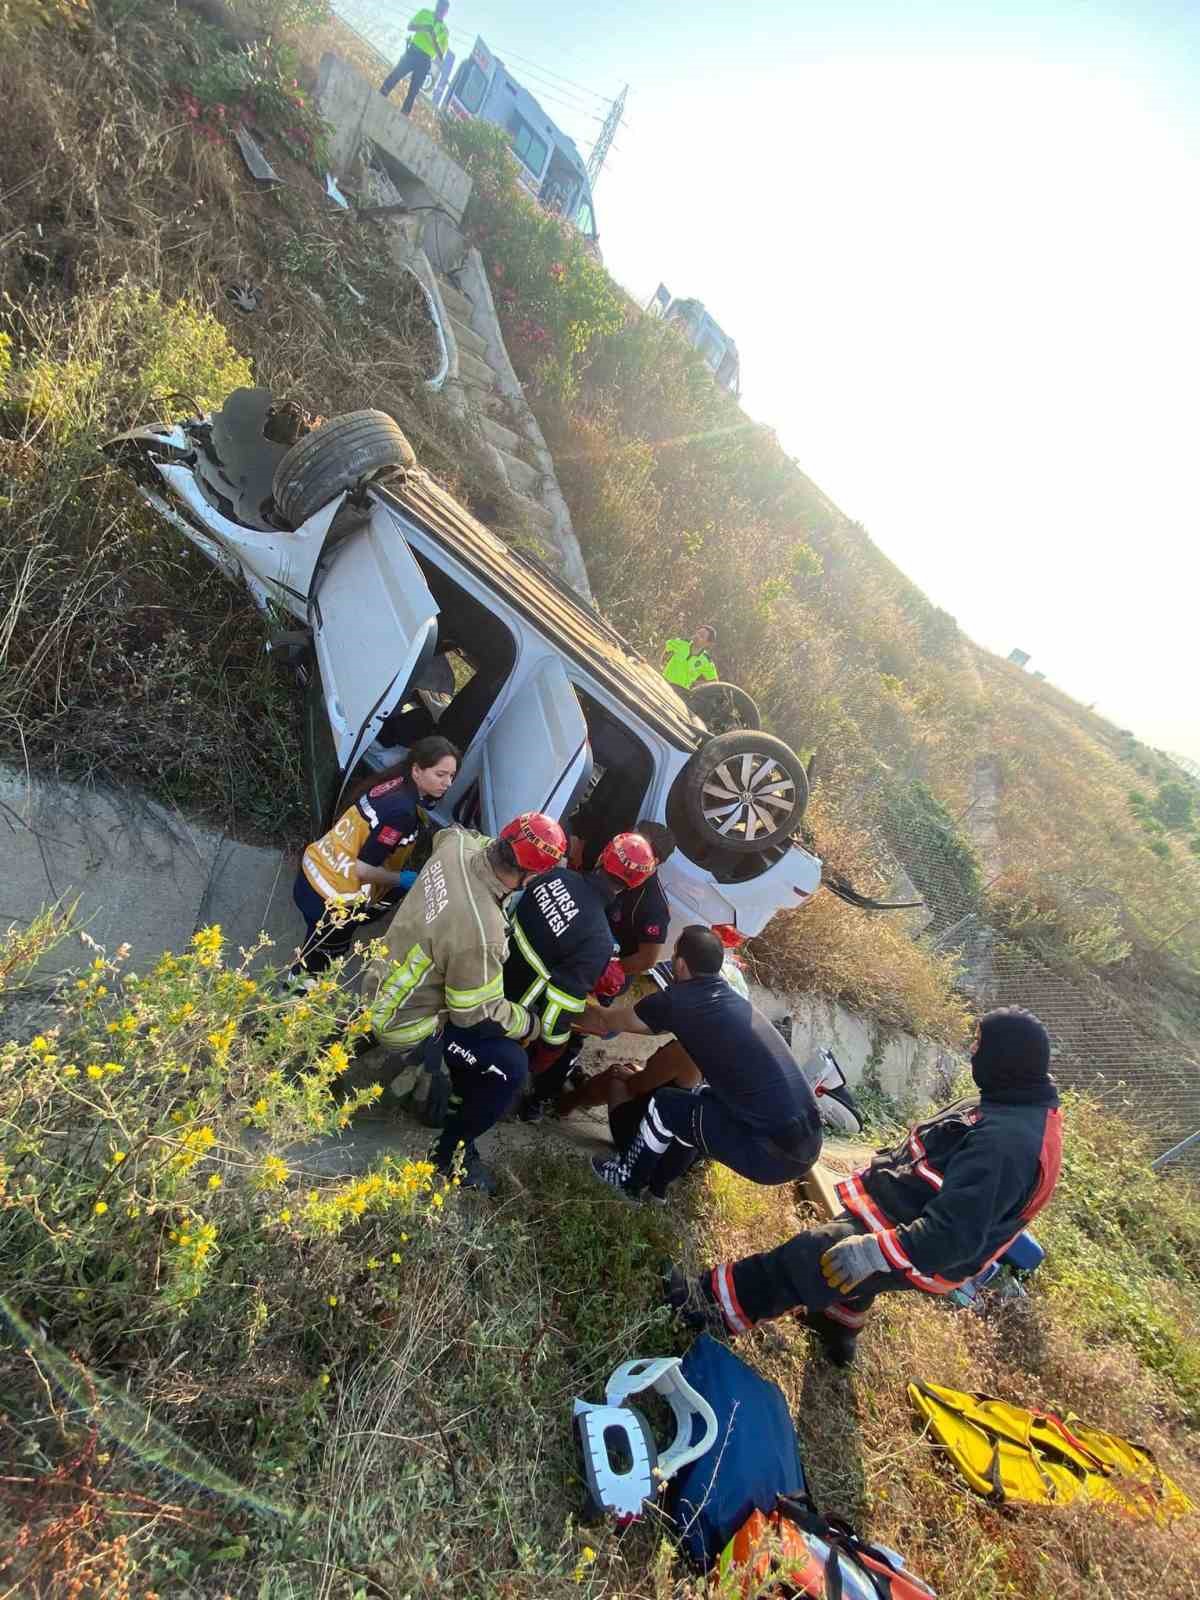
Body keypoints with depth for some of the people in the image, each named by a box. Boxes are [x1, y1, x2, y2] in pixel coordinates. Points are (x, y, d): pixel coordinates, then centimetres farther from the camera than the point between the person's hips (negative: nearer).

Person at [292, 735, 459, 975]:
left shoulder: (394, 783, -2)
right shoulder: (402, 811, -27)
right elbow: (364, 869, -24)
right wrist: (404, 879, -9)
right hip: (331, 899, -8)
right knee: (320, 960, 17)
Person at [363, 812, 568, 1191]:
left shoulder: (458, 844, -17)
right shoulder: (482, 932, -38)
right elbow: (477, 1014, -23)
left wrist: (502, 845, 1)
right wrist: (529, 1024, -6)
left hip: (381, 987, 8)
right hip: (404, 1023, -8)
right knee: (510, 1066, -8)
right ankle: (450, 1154, 13)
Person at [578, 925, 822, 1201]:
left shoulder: (678, 1000, -9)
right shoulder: (730, 998, 14)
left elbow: (607, 1021, 10)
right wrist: (600, 1023, 40)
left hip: (775, 1154, -7)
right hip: (807, 1141, 8)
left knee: (664, 1104, 7)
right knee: (700, 1099, 25)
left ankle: (627, 1179, 30)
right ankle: (656, 1184, 41)